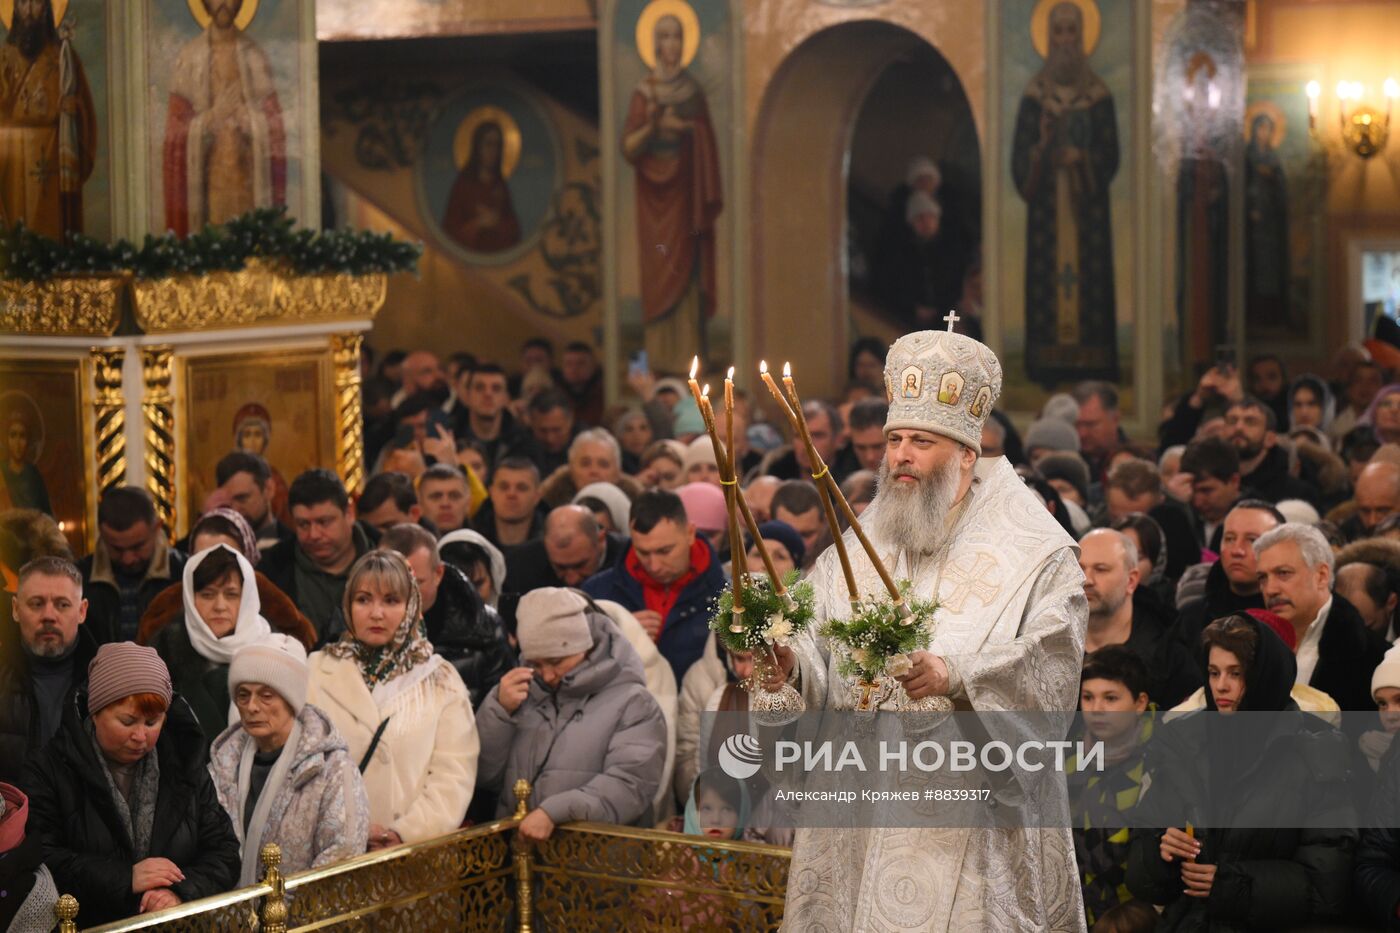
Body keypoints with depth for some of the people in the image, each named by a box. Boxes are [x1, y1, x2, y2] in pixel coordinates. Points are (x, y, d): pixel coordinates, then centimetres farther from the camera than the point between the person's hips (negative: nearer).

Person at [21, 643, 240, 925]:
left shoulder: (185, 764, 11)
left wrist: (183, 891, -10)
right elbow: (37, 862, -9)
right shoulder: (50, 770, 1)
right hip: (87, 925, -3)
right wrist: (124, 878, -15)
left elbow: (223, 852, 9)